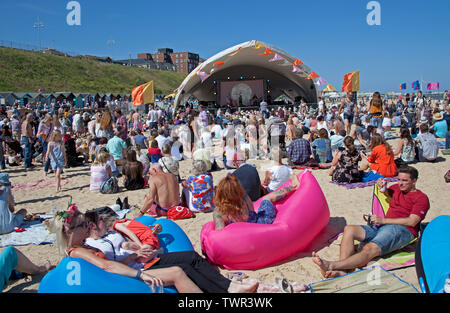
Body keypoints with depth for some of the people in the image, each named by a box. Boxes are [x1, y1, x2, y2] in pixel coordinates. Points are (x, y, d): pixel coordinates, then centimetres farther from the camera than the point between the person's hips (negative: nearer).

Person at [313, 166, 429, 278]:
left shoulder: (421, 198, 6)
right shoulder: (397, 188, 27)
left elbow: (412, 222, -8)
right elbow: (385, 191, 50)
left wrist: (383, 220, -12)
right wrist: (381, 185, 23)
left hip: (402, 230, -7)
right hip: (382, 227, 7)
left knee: (370, 249, -35)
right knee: (349, 229, -20)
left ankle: (332, 265, -53)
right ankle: (341, 270, -38)